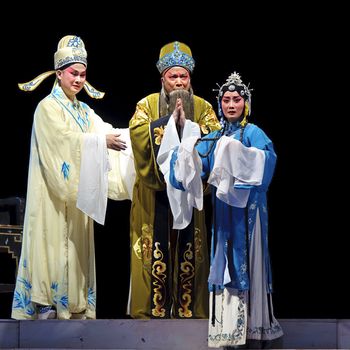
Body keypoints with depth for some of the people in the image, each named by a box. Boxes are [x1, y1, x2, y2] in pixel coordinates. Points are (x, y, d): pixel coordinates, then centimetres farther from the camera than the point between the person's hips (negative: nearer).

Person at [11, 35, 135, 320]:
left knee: (75, 247, 5)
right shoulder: (48, 107, -6)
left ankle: (73, 306, 7)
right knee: (52, 244, -8)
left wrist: (128, 136, -15)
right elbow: (65, 139, -20)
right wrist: (102, 141, -26)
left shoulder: (85, 112, 16)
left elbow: (105, 133, 2)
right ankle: (46, 308, -7)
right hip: (54, 193, -7)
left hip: (79, 192, 7)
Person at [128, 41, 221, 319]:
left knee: (188, 247, 1)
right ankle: (154, 307, 3)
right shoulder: (147, 105, 5)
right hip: (156, 191, -1)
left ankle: (188, 307, 6)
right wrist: (172, 117, -15)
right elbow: (138, 133, -14)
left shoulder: (203, 107, 8)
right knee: (157, 247, -3)